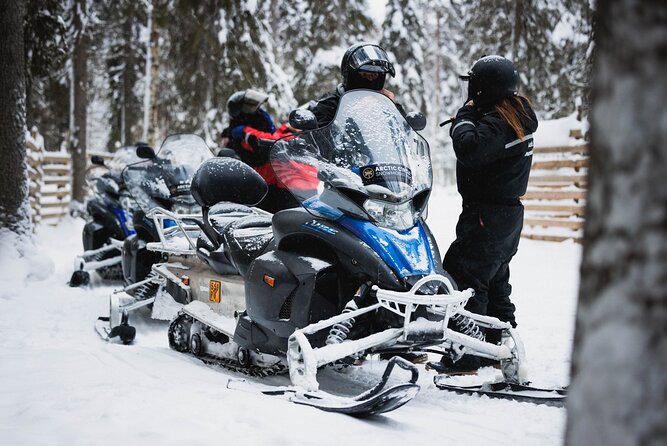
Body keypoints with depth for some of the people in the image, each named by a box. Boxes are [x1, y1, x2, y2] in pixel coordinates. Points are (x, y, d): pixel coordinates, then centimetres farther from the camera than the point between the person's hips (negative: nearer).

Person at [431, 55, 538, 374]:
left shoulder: (497, 121, -20)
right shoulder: (518, 111, 10)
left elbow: (470, 150, -34)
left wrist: (464, 118, -18)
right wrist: (469, 118, 0)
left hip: (487, 215, -10)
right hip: (510, 212, 10)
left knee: (465, 277, -7)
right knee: (495, 282, 19)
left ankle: (465, 355, -6)